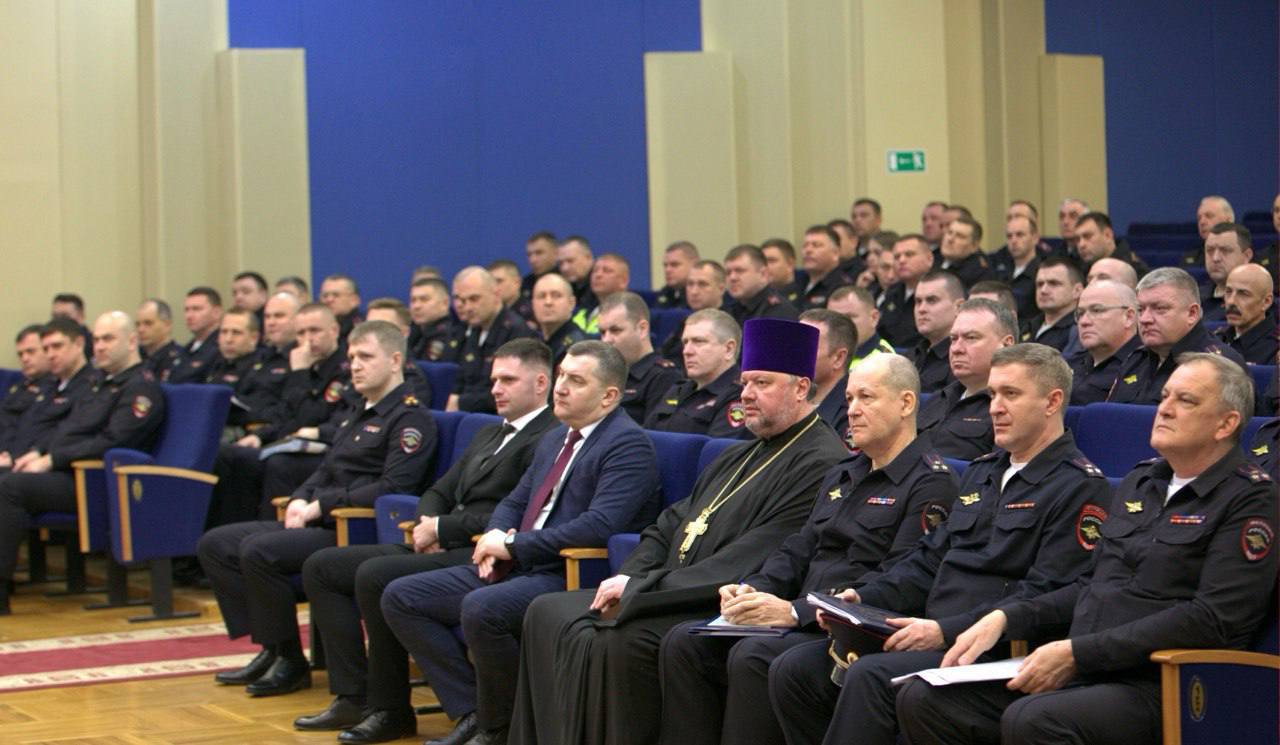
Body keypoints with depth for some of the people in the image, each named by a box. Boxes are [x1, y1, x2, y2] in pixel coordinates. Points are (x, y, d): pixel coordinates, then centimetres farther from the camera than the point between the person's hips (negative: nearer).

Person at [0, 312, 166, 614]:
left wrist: (52, 460, -17)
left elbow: (110, 442, -17)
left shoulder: (141, 388, -8)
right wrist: (39, 452, 8)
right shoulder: (101, 380, 22)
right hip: (63, 473, 9)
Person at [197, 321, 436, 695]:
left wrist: (322, 506, -16)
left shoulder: (410, 418, -8)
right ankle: (269, 648, 0)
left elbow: (392, 488, -19)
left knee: (258, 550, -29)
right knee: (214, 544, 3)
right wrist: (300, 500, 4)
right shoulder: (361, 417, 23)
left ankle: (290, 661, -14)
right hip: (320, 524, 10)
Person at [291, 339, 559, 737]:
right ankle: (353, 696, -2)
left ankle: (390, 704, -13)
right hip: (443, 549, 10)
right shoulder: (489, 435, 23)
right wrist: (427, 525, 1)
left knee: (374, 575, -28)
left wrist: (442, 528, -11)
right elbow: (439, 492, 25)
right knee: (321, 566, 2)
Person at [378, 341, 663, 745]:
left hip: (573, 578, -10)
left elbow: (600, 526, -22)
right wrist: (496, 537, 1)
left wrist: (514, 545, -16)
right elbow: (514, 502, 26)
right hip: (516, 568, 10)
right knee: (400, 597, 1)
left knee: (481, 608, -36)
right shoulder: (555, 439, 19)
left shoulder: (628, 445, -10)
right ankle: (472, 711, -2)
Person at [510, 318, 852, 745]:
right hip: (673, 594, 10)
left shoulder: (821, 465, -11)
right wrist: (631, 578, -2)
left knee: (617, 641, -31)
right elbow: (669, 527, 20)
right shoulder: (738, 458, 21)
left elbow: (752, 563, -20)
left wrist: (644, 588, -18)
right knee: (548, 614, -1)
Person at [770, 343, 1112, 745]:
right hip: (929, 632, 8)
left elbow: (1046, 595, -15)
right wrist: (863, 599, 5)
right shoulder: (981, 472, 22)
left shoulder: (1081, 486, -5)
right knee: (794, 669, -8)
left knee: (869, 677, -31)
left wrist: (945, 632, -22)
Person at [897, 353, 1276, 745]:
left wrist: (1077, 652, -17)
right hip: (1076, 671, 8)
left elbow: (1211, 620, -15)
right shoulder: (1140, 482, 22)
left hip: (1156, 687, -8)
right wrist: (1003, 618, 9)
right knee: (921, 699, -8)